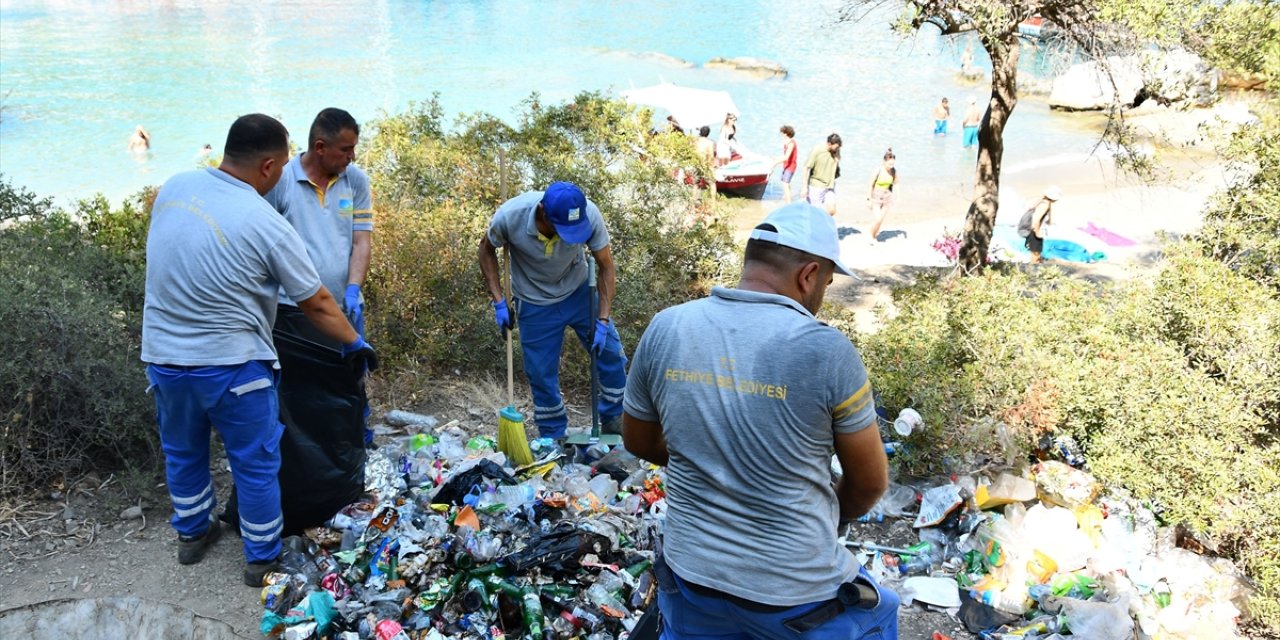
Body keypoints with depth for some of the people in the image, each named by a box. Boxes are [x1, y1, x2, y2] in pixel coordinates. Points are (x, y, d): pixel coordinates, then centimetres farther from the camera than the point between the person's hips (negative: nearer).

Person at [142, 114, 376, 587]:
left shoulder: (174, 187, -3)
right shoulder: (267, 226, -18)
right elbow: (316, 305, -9)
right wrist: (355, 343, 5)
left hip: (162, 355, 6)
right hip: (230, 365, -6)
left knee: (182, 452, 25)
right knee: (255, 463, 12)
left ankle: (191, 534, 44)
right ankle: (262, 559, 25)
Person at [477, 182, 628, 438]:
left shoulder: (590, 214, -31)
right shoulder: (509, 216, -32)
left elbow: (605, 266, -17)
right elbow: (487, 249, -10)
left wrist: (603, 320, -21)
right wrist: (498, 302, -15)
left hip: (578, 292, 2)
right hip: (535, 303, -1)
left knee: (610, 352, 5)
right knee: (541, 373, 5)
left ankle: (615, 418, 27)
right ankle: (553, 438, 26)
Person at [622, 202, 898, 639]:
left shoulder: (665, 330, -8)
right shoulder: (826, 351, -19)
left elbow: (638, 441, 7)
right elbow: (870, 483, -6)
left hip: (692, 575, 3)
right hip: (794, 592, -3)